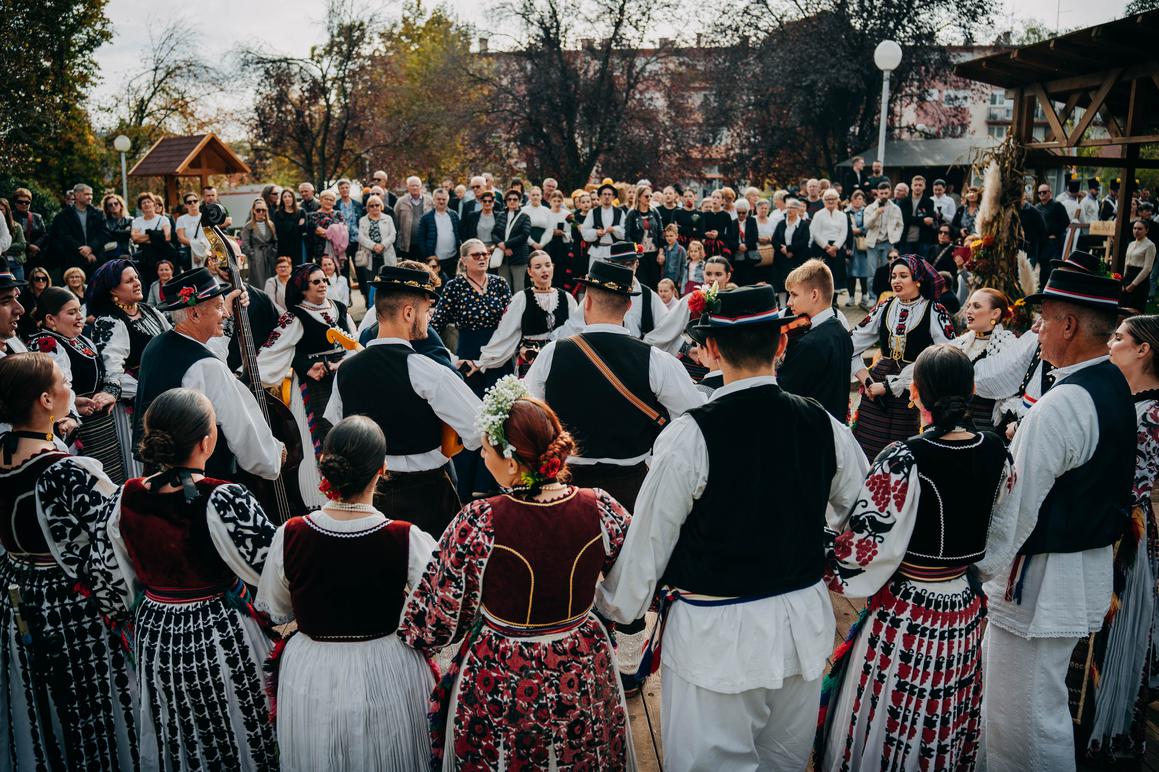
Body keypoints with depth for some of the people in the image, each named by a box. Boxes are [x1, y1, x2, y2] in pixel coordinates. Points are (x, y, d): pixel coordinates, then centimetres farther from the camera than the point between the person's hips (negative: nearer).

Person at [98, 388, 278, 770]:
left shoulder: (127, 499, -9)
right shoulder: (227, 501, -27)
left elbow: (116, 583, 4)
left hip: (154, 635, 5)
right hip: (224, 637, -5)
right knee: (241, 738, 17)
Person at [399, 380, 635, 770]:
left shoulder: (476, 525, -26)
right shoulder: (601, 508, -17)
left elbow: (437, 618, -14)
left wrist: (406, 641, 6)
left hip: (500, 687, -2)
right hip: (584, 677, 3)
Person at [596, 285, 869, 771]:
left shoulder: (690, 435, -20)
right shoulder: (822, 424, -6)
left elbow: (650, 539, -13)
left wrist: (618, 609, 3)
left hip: (715, 635, -5)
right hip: (804, 623, 5)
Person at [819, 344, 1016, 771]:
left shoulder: (903, 461, -23)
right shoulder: (995, 452, -3)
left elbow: (862, 549, -20)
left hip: (905, 620, -6)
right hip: (966, 610, 6)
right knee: (946, 734, 23)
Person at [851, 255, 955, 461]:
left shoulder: (934, 312, -4)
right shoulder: (884, 308, 9)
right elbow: (850, 345, 11)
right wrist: (866, 380, -2)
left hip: (914, 396, -4)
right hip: (876, 394, 4)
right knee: (868, 455, 2)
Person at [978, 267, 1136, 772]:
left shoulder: (1061, 406, -24)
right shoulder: (1116, 387, 6)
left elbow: (1018, 505, -22)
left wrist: (981, 568, -11)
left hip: (1042, 578, -10)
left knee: (1026, 716, 4)